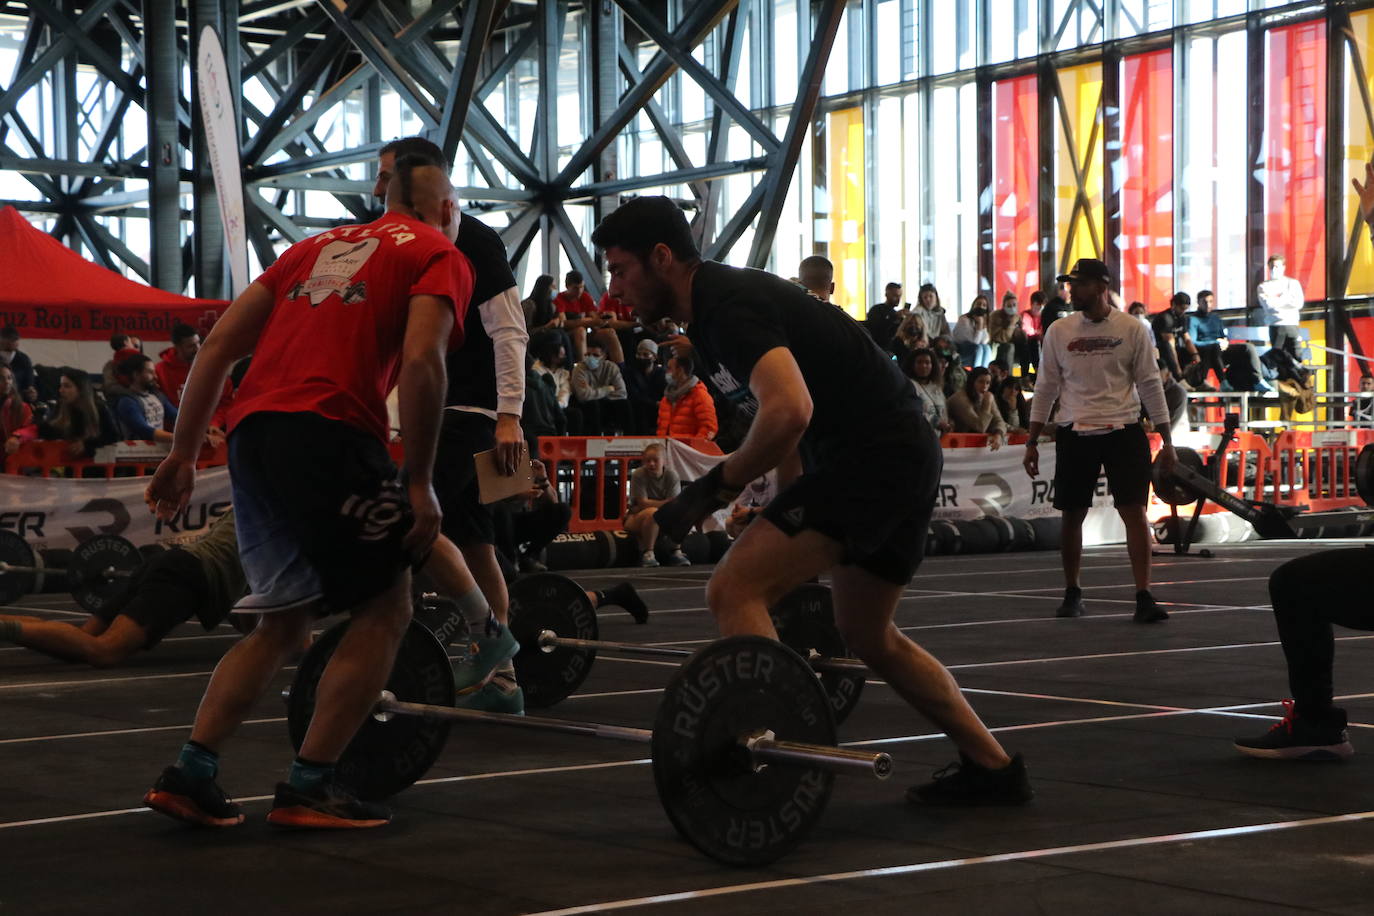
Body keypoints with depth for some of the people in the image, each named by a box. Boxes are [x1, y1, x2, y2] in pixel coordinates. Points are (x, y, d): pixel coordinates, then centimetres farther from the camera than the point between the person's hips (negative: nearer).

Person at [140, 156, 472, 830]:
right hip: (329, 433, -7)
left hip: (253, 431, 7)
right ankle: (309, 788, 3)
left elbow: (217, 347, 20)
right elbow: (421, 362, -10)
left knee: (283, 622, 18)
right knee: (384, 609, 7)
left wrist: (183, 454, 20)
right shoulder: (440, 256, 9)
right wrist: (419, 483, -7)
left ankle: (190, 774, 10)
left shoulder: (316, 247, 28)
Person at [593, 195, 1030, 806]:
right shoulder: (718, 305, 16)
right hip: (906, 458, 11)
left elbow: (788, 411, -35)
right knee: (867, 635, 23)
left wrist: (715, 487, -22)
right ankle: (993, 768, 31)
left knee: (734, 590, -15)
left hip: (873, 456, -11)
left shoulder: (729, 308, -18)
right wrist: (792, 515, 32)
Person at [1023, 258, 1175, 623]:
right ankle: (1072, 594, 21)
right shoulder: (1059, 332, 5)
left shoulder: (1131, 329, -1)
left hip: (1123, 431, -2)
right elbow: (1046, 388, 10)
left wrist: (1166, 440, -1)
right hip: (1075, 433, 2)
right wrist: (1032, 442, 7)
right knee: (1072, 516, 6)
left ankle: (1144, 597, -9)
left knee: (1135, 511, -10)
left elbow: (1150, 384, 2)